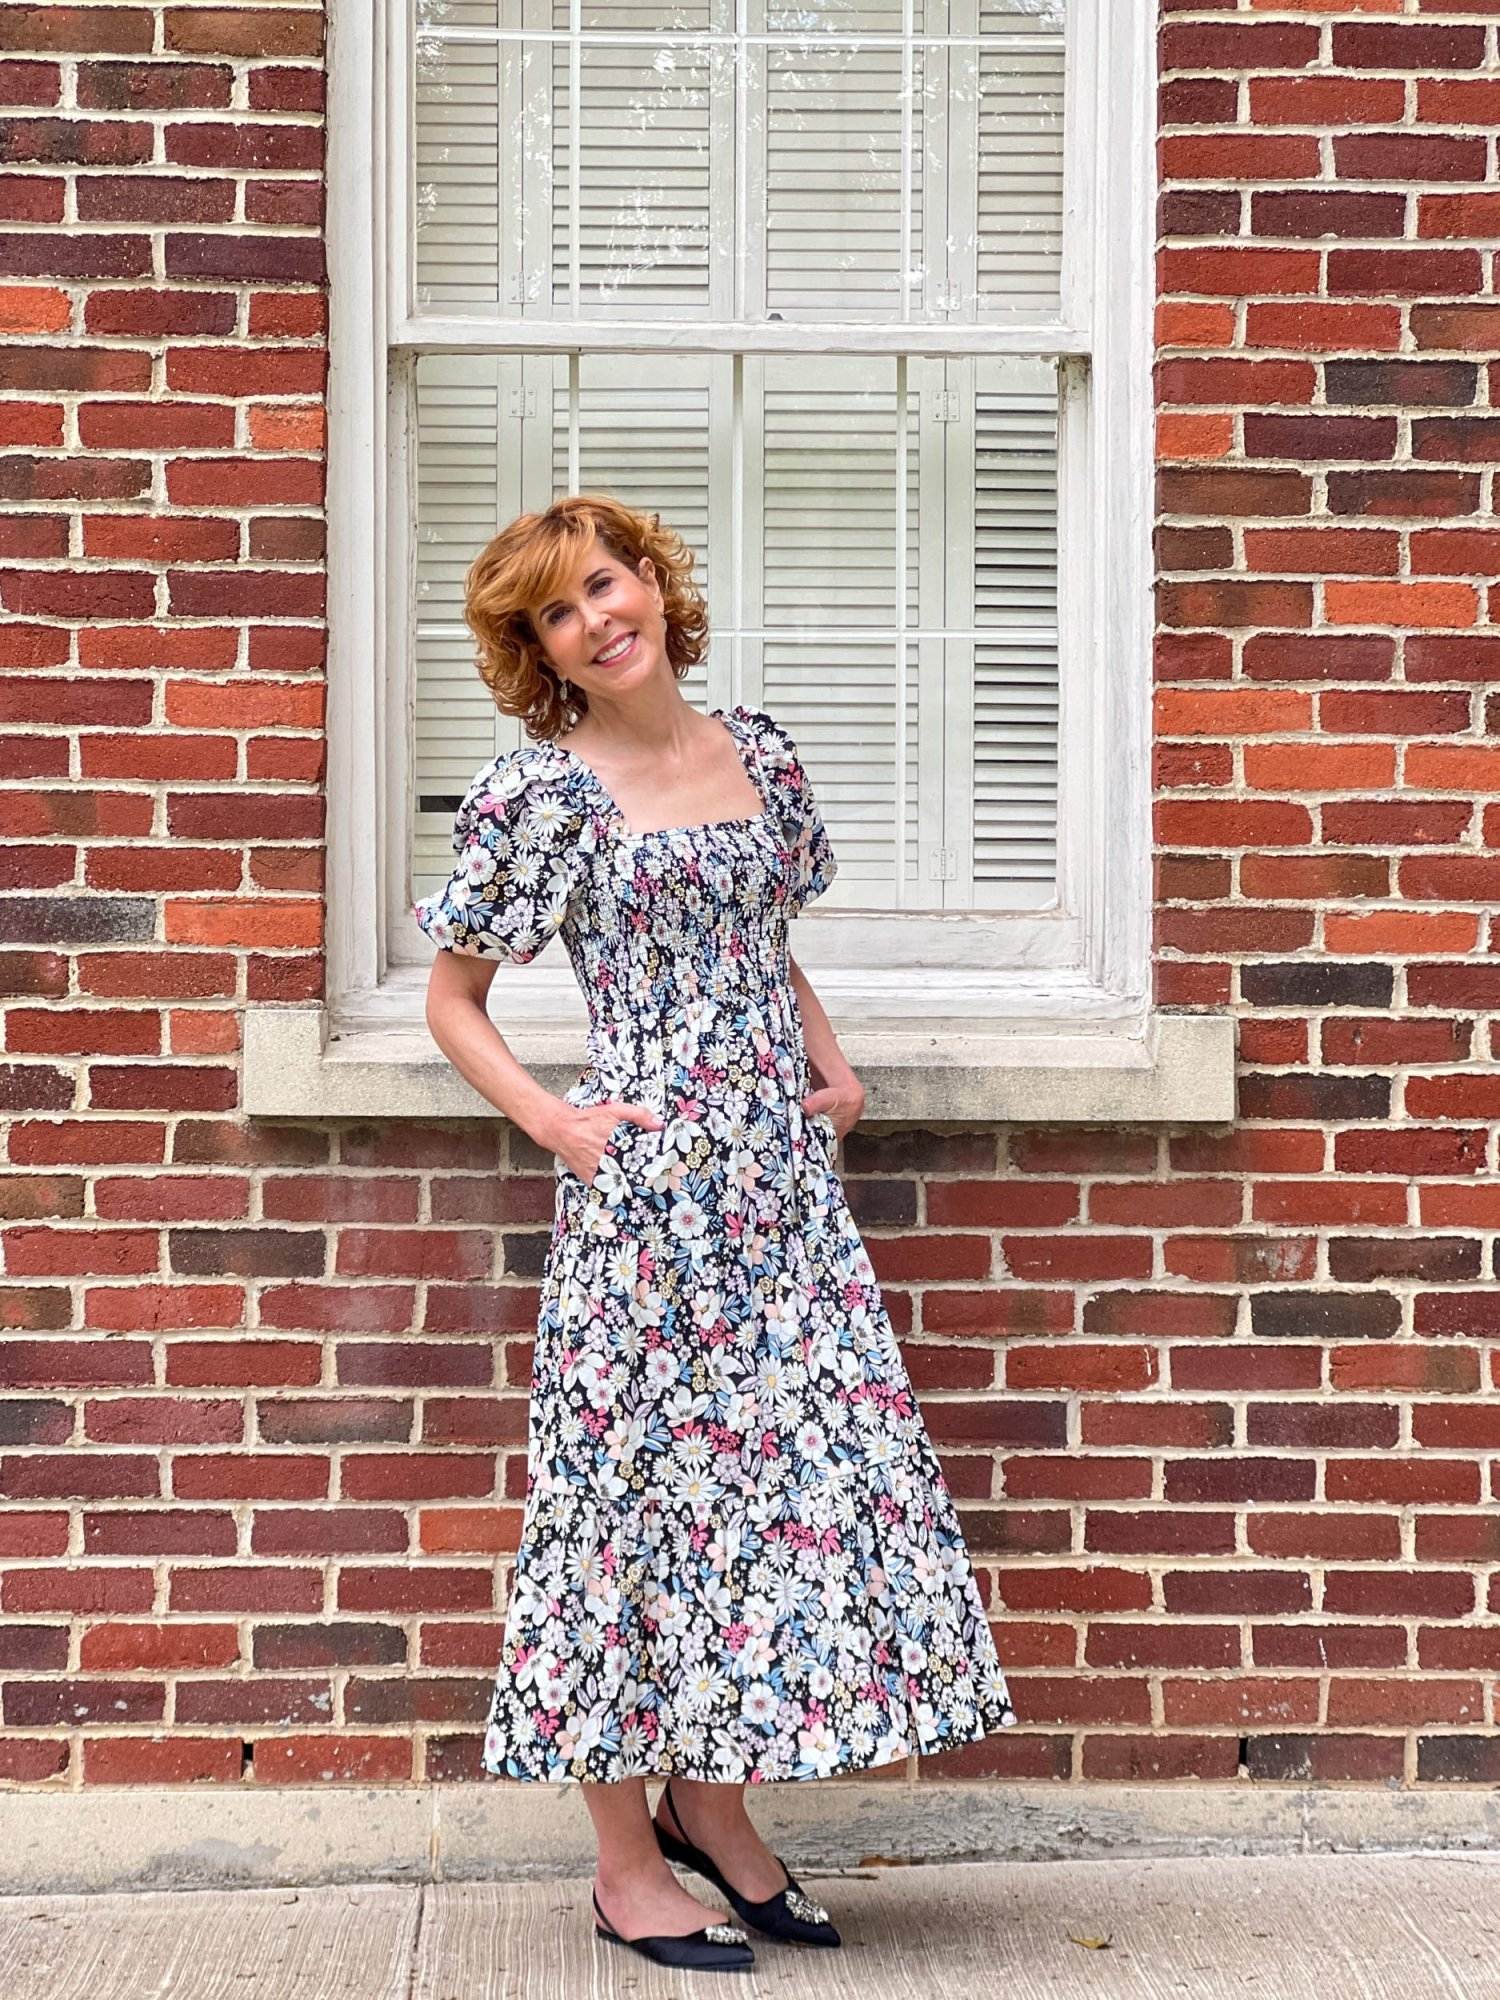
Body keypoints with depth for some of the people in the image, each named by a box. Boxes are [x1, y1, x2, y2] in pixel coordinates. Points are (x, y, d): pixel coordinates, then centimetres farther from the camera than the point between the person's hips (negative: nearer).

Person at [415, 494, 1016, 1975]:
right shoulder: (541, 792, -5)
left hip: (784, 1177, 6)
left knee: (806, 1457, 7)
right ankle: (623, 1859, 15)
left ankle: (709, 1795, 24)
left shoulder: (757, 749, 11)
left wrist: (832, 1067, 8)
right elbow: (451, 999, 2)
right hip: (643, 1184, -6)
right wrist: (549, 1120, -10)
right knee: (641, 1476, 1)